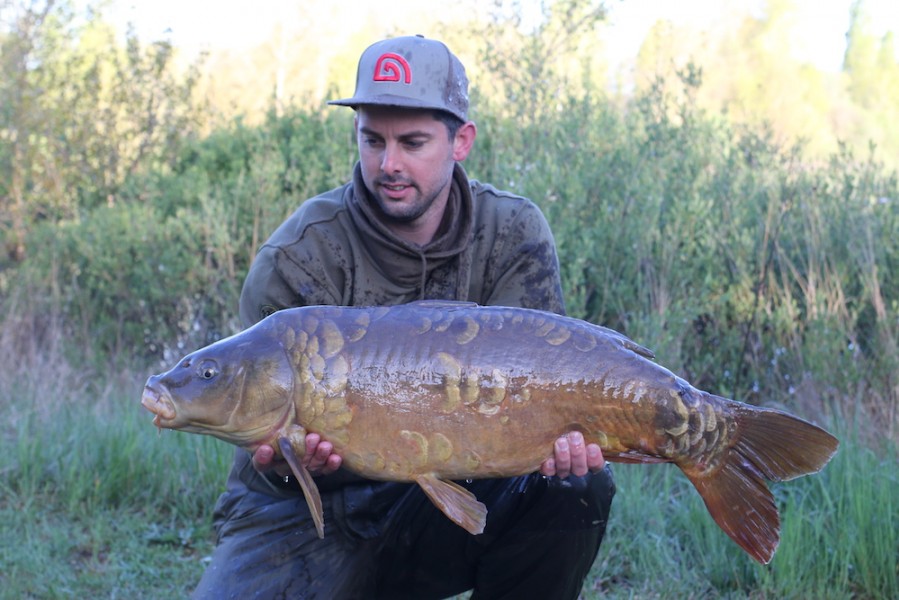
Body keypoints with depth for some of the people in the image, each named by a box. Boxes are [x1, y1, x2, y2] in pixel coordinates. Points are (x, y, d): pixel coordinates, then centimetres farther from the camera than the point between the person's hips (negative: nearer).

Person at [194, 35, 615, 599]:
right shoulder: (296, 258, -13)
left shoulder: (513, 235, -6)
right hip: (310, 512, -2)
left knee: (576, 488, -23)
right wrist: (284, 461, -40)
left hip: (442, 502, 2)